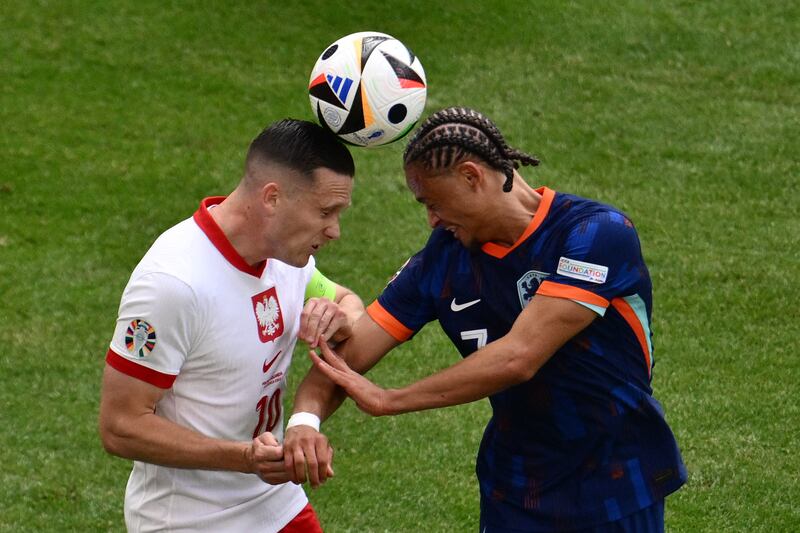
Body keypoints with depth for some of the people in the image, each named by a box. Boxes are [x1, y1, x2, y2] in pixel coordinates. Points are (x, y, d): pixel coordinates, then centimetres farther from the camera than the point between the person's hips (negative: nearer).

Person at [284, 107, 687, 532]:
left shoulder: (599, 233, -20)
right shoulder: (443, 258, -2)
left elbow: (519, 357, -27)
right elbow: (345, 357, -3)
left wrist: (387, 401, -22)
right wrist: (306, 419, -26)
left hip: (619, 497, -4)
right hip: (512, 496, 5)